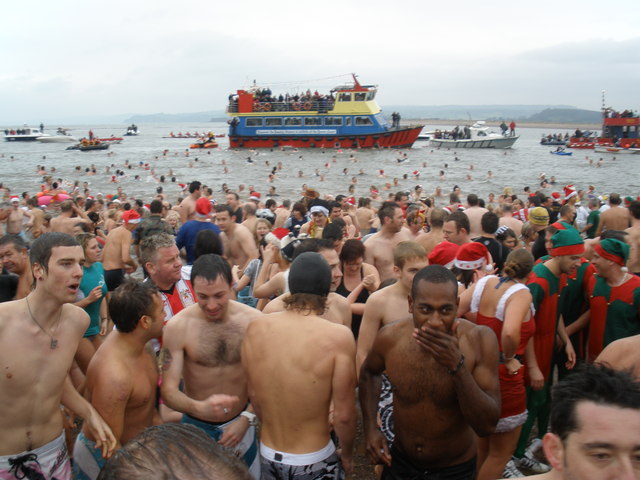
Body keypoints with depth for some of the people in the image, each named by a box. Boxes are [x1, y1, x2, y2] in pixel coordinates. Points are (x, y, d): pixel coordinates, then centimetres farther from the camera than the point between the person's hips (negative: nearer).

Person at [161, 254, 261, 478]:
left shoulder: (254, 320, -16)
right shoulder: (177, 327, -20)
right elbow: (168, 390, -19)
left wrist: (246, 419, -14)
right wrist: (199, 408, -37)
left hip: (241, 422, 1)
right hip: (196, 426, -1)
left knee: (249, 476, 21)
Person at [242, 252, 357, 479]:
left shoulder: (255, 329, -10)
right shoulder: (337, 336, -22)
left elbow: (255, 396, 3)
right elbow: (343, 415, -17)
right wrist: (346, 455, 3)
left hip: (267, 456, 4)